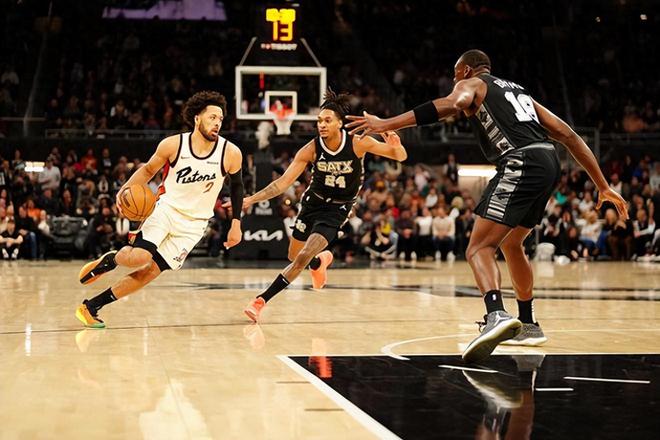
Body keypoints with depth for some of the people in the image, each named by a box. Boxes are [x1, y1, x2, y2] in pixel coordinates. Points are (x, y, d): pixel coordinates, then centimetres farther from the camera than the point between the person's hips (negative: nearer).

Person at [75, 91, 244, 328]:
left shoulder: (230, 153, -10)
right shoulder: (173, 144, -11)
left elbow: (237, 186, 8)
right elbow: (148, 170, 5)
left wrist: (236, 224, 4)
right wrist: (125, 190, -11)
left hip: (193, 223, 1)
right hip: (166, 208, -1)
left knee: (150, 272, -5)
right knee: (139, 257, -26)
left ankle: (90, 307, 8)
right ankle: (110, 259, 11)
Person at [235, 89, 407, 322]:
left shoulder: (358, 143, -21)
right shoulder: (311, 149, -18)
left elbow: (401, 157, -13)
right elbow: (283, 182, -17)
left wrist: (395, 145, -38)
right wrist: (251, 199, -27)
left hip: (337, 209, -3)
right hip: (313, 201, 3)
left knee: (302, 259, -17)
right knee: (294, 257, 16)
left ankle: (261, 301, -10)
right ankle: (321, 260, 52)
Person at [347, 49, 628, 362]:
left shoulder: (471, 84, 14)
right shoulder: (517, 90, 33)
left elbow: (449, 105, -12)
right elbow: (569, 135, 26)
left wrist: (386, 124, -19)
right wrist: (603, 187, 26)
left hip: (521, 163, -8)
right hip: (550, 162, 8)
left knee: (479, 248, -13)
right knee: (510, 243, 27)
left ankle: (497, 315, -40)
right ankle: (528, 325, 34)